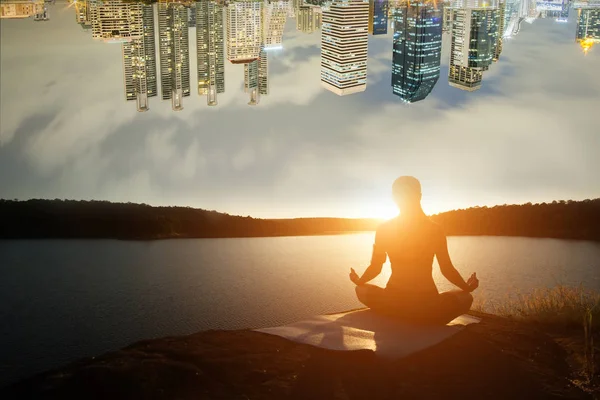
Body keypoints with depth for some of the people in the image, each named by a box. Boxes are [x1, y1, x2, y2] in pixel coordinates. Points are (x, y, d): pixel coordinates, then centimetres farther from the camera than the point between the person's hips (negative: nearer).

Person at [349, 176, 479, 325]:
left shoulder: (383, 229, -1)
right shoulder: (435, 229, -2)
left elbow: (375, 268, 3)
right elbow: (447, 270, 1)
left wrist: (358, 281, 25)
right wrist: (468, 287, 20)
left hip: (393, 304, 1)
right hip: (428, 308, 0)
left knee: (361, 290, 32)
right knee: (467, 297, 28)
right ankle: (429, 324, 13)